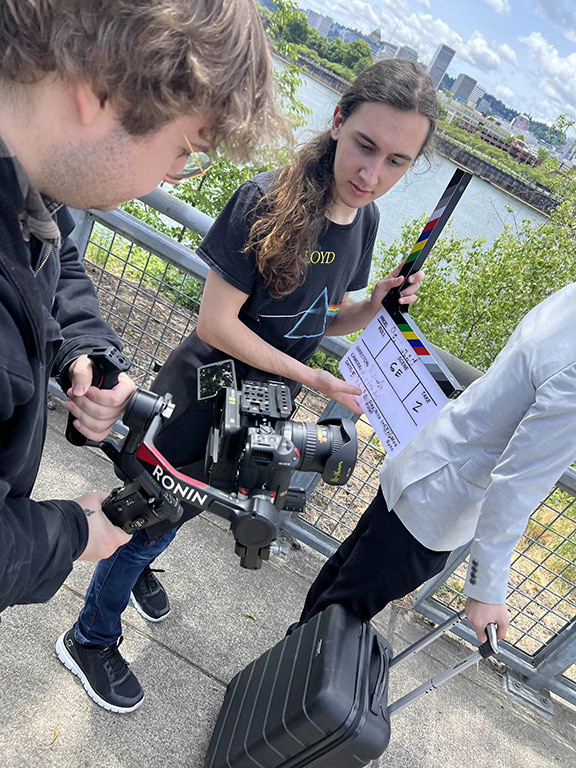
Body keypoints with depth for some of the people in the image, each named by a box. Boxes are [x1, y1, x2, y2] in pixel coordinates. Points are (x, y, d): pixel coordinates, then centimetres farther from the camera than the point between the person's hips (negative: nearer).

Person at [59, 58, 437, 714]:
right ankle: (92, 637, 39)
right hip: (199, 398, -6)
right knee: (153, 516, 11)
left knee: (187, 506, 27)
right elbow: (215, 322, -24)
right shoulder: (267, 200, -26)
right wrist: (308, 377, -23)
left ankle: (136, 564, 59)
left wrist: (375, 303, -14)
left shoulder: (365, 219, -4)